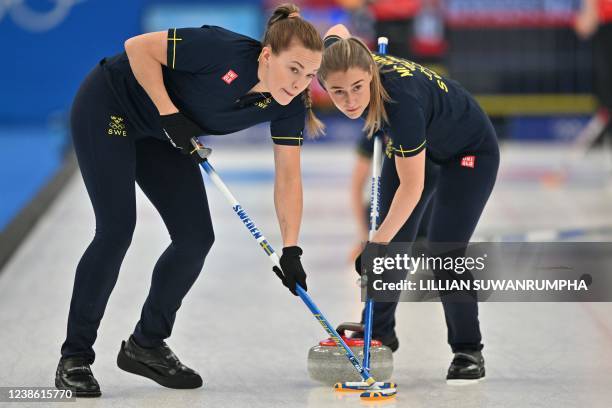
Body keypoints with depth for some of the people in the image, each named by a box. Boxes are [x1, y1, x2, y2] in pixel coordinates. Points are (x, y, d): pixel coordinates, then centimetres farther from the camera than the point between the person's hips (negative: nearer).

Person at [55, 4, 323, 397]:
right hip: (107, 109, -7)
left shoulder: (289, 105, -16)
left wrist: (291, 250, -15)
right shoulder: (224, 51, -34)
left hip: (161, 135, 7)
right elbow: (139, 47, -26)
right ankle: (74, 358, -4)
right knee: (117, 229, -14)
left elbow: (288, 177, -10)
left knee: (196, 237, -2)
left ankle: (146, 344, 15)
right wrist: (169, 113, -29)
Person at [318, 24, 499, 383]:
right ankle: (379, 334, 26)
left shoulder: (401, 101, -44)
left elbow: (411, 186, -33)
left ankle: (469, 352, 4)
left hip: (470, 154, -6)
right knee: (391, 247, 7)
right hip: (414, 146, 6)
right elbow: (337, 31, 0)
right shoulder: (338, 64, -27)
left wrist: (379, 241, -31)